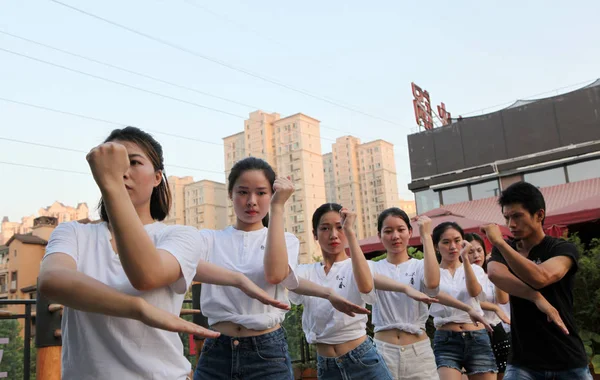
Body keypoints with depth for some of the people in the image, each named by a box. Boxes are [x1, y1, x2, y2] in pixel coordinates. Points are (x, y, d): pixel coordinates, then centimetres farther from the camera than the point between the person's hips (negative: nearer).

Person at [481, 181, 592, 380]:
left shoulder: (563, 249, -5)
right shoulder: (504, 251, 7)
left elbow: (540, 278, -26)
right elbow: (495, 274, -17)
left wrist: (499, 241, -23)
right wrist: (537, 297, -29)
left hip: (568, 360, -2)